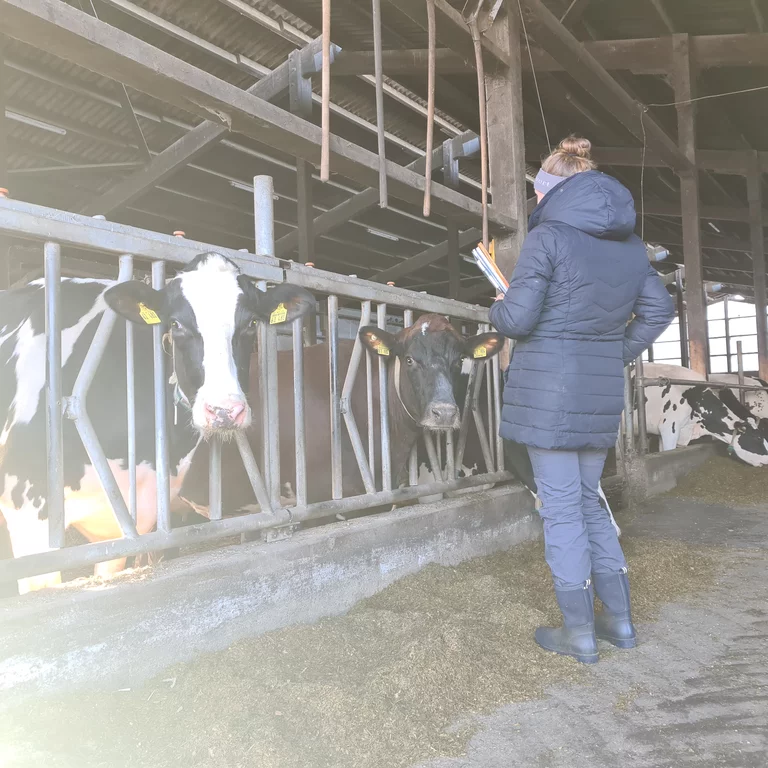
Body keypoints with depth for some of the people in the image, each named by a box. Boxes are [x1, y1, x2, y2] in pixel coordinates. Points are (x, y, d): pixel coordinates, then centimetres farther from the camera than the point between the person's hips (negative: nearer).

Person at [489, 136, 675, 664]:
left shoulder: (549, 236, -10)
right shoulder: (629, 241, 12)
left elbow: (516, 319, -14)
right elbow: (659, 310, 16)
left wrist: (499, 306, 7)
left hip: (549, 391, -7)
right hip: (601, 393, 7)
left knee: (561, 509, 3)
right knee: (589, 502, 19)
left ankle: (580, 634, 16)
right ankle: (620, 620, 27)